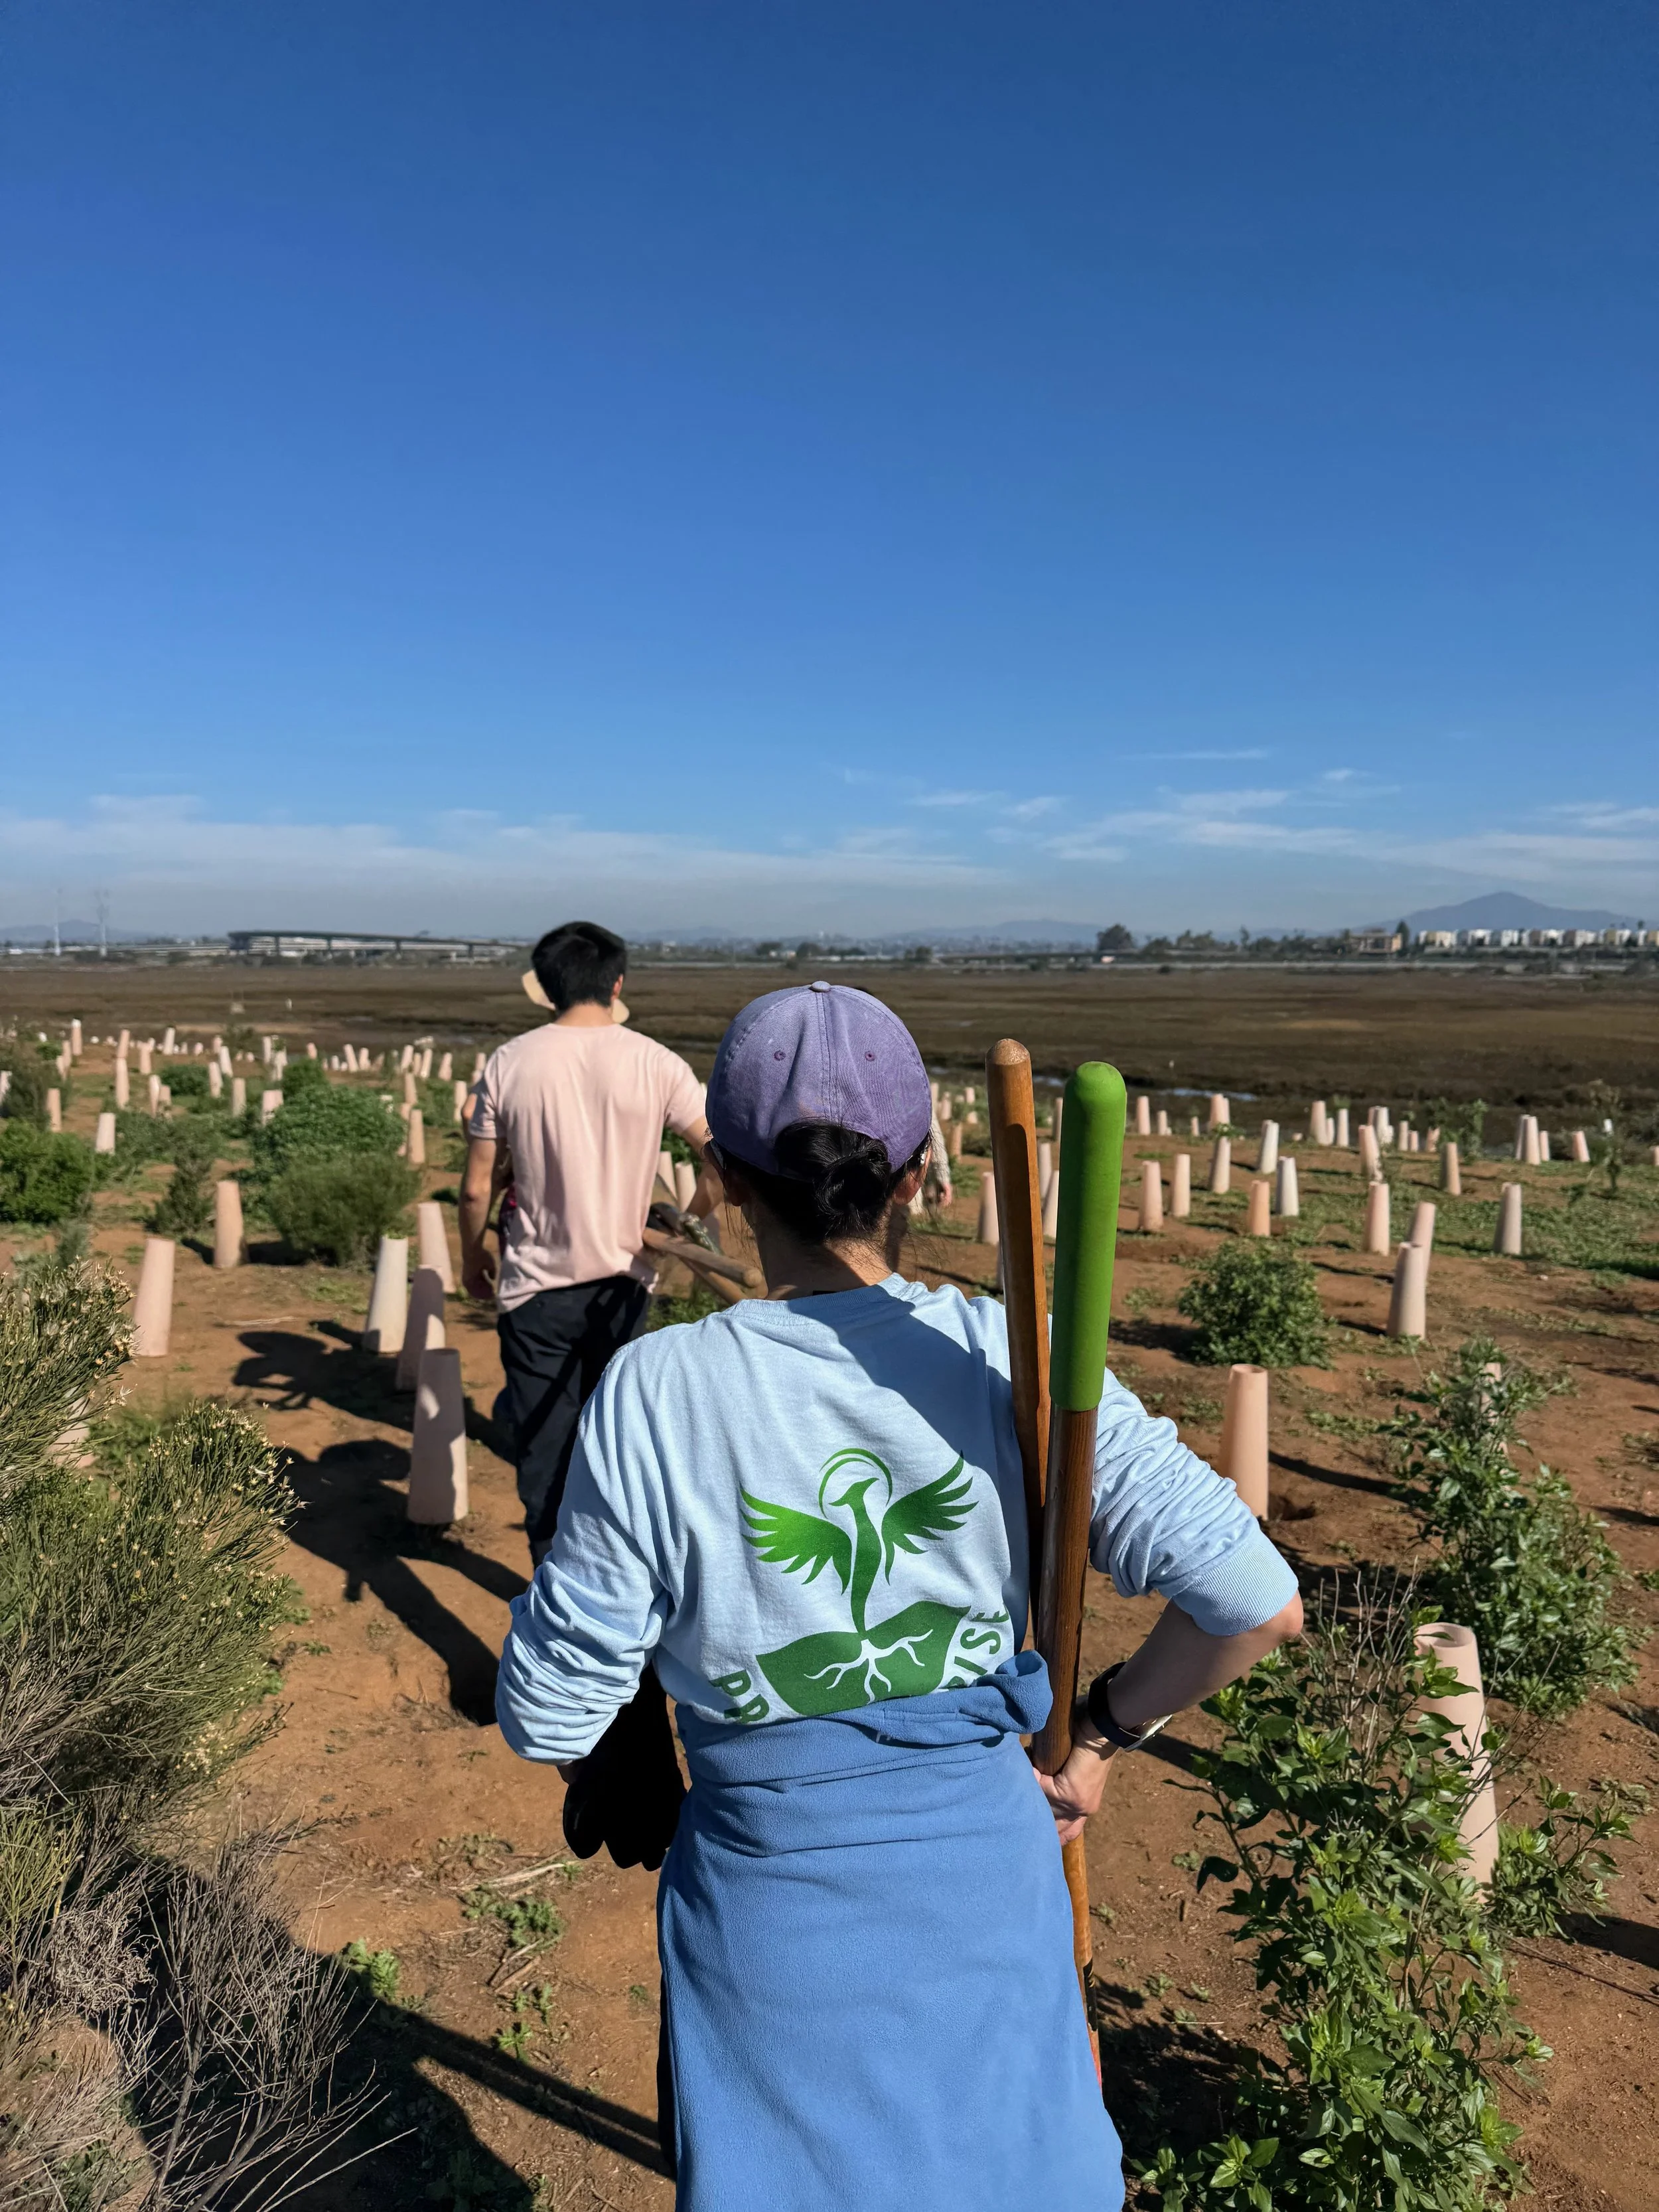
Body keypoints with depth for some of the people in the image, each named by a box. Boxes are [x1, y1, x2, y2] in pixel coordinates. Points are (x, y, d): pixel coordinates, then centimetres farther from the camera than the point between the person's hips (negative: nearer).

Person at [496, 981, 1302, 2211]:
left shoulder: (656, 1393, -19)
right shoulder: (1006, 1360, -16)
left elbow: (552, 1712, -10)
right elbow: (1256, 1600, -15)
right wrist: (1103, 1734, 0)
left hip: (773, 1890, -1)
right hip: (988, 1869, 2)